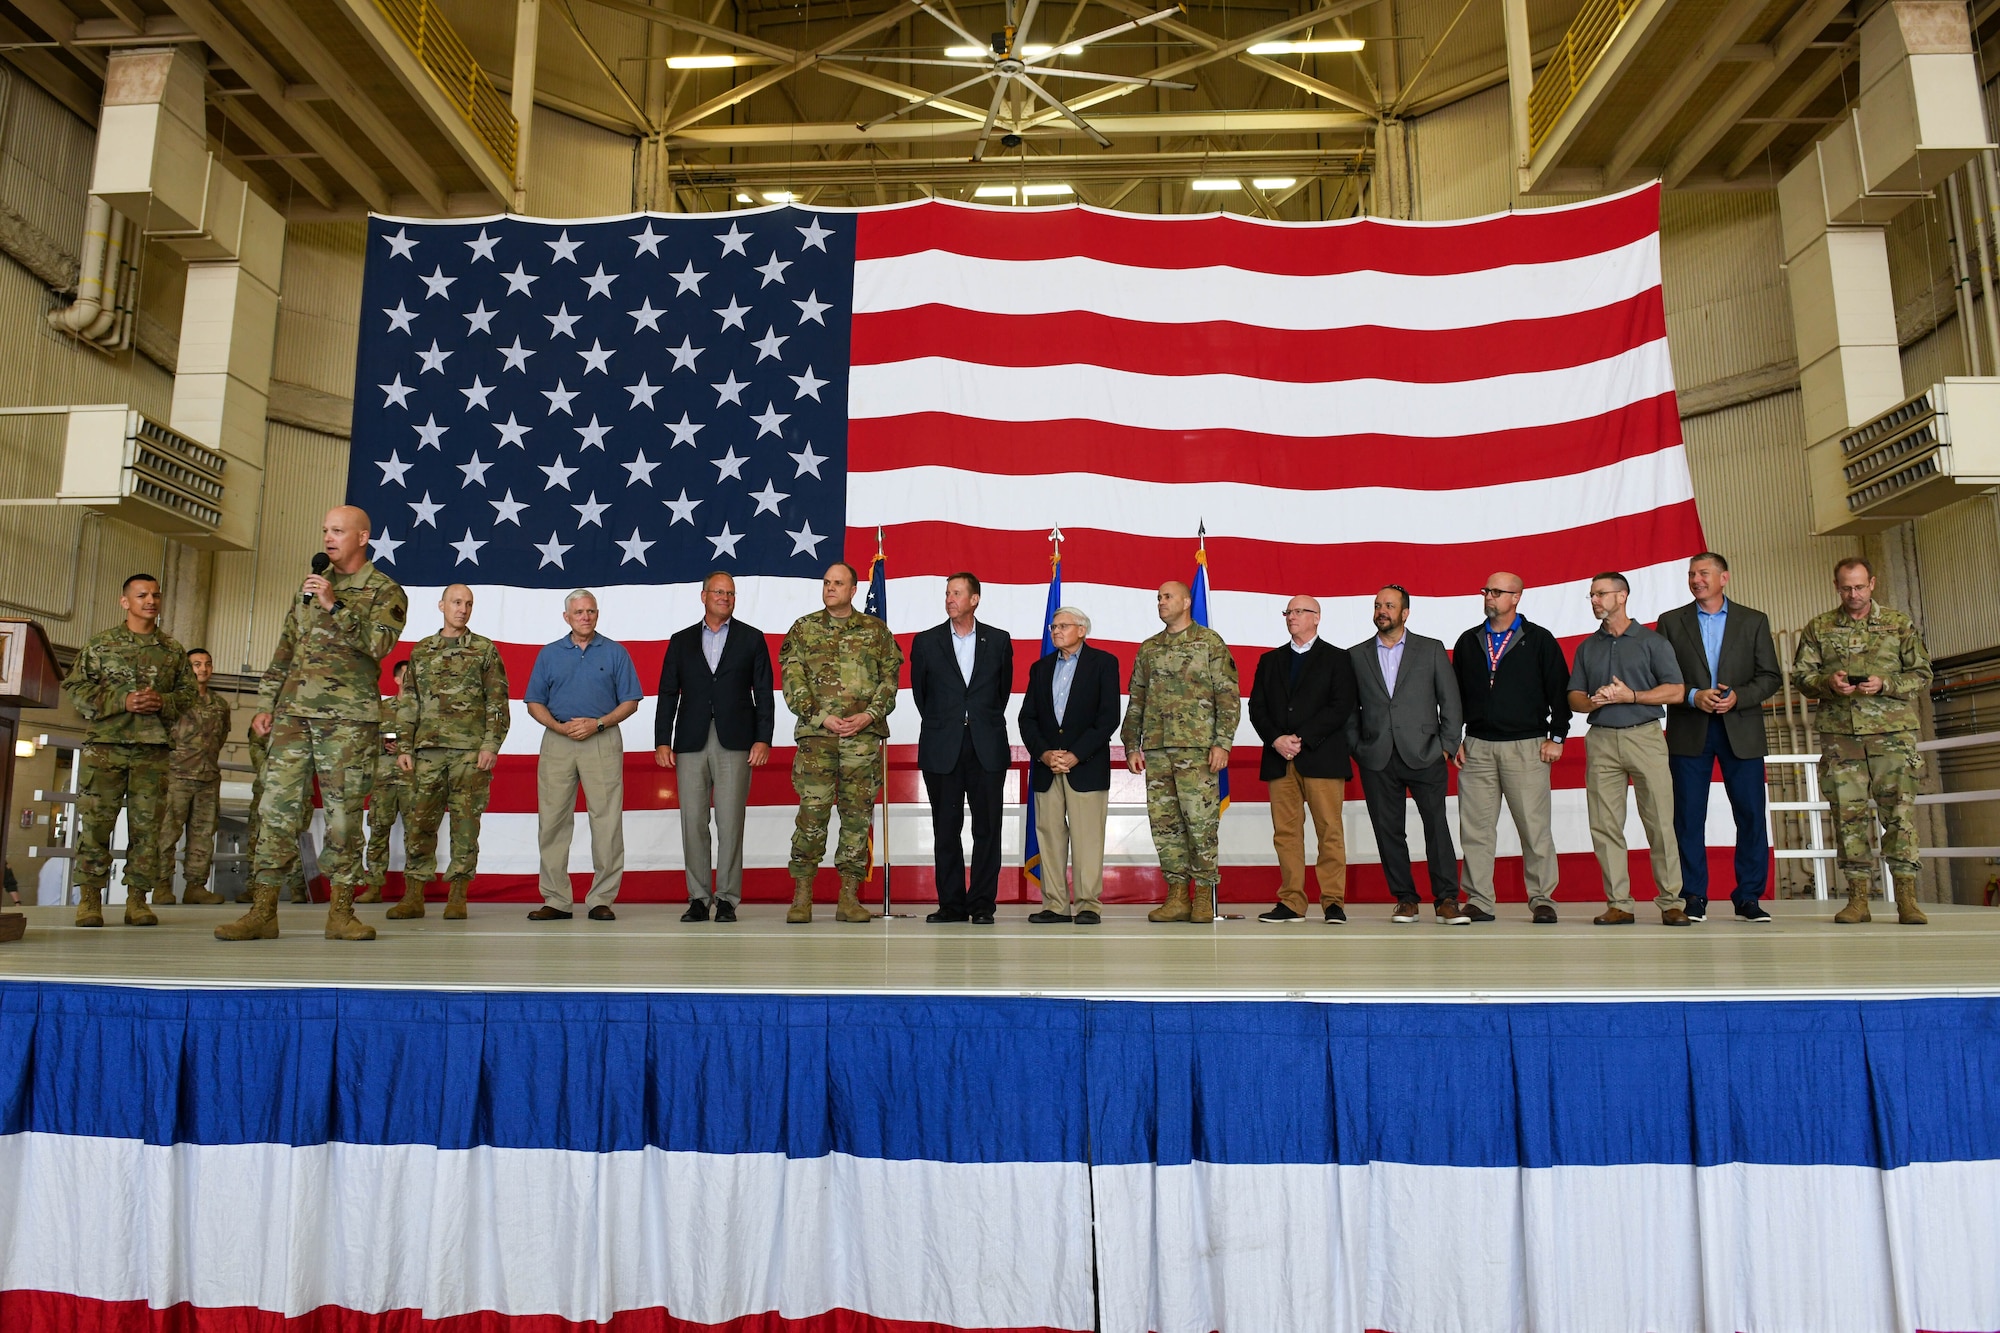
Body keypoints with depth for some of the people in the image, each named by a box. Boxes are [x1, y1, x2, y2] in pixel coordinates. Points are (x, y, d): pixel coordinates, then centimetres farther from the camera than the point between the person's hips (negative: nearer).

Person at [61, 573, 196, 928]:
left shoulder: (173, 650, 14)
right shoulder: (101, 644, 9)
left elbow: (188, 692, 13)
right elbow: (75, 687, 4)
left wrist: (163, 702, -8)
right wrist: (122, 701, -10)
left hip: (155, 749, 1)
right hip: (106, 744, -1)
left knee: (147, 824, 0)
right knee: (95, 821, -4)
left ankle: (137, 898, 6)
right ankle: (90, 898, 5)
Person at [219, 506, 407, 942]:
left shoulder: (385, 591, 3)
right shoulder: (312, 585, 19)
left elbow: (379, 643, -14)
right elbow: (285, 649, 21)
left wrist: (334, 606, -17)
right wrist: (266, 704, 15)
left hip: (349, 718, -5)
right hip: (294, 713, 5)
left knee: (344, 815, -1)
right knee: (278, 808, 0)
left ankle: (341, 913, 6)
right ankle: (262, 911, 2)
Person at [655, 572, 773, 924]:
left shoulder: (752, 639, 10)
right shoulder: (681, 641, 14)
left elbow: (763, 693, 5)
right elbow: (668, 694, 11)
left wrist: (763, 739, -5)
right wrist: (662, 742, 2)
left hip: (735, 743, -2)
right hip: (691, 744, 2)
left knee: (730, 824, -4)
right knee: (693, 822, 1)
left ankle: (727, 898, 3)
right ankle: (698, 898, 9)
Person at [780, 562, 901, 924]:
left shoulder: (876, 630, 11)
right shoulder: (803, 629, 9)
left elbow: (890, 677, 7)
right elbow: (792, 681, 2)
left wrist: (869, 714, -8)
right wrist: (822, 718, -9)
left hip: (864, 734, 1)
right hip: (816, 734, -1)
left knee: (857, 815, 3)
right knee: (812, 812, -5)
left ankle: (849, 897, 9)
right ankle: (801, 895, 4)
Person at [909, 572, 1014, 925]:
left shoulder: (999, 641, 6)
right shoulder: (926, 642, 5)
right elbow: (919, 690, 14)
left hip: (987, 748, 0)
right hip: (942, 749, 0)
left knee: (987, 828, 1)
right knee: (945, 829, 4)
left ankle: (982, 904, 9)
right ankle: (951, 904, 12)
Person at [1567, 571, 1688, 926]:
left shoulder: (1652, 641, 6)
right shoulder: (1587, 647, 16)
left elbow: (1675, 690, 0)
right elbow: (1574, 696, 15)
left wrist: (1630, 696, -11)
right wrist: (1592, 702, -7)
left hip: (1645, 737, -3)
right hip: (1602, 740, 3)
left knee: (1660, 823, -4)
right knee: (1605, 826, 0)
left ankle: (1670, 903, 3)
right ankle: (1619, 904, 5)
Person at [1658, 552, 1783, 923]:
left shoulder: (1754, 621, 9)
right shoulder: (1671, 622, 9)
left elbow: (1770, 677, 4)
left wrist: (1737, 697, -12)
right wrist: (1693, 697, -13)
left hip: (1741, 731, 0)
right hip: (1689, 733, 0)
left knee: (1751, 816, 0)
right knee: (1689, 818, 0)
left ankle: (1748, 898, 9)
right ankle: (1694, 898, 6)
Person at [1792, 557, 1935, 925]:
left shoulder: (1899, 624, 10)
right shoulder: (1818, 627, 12)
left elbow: (1922, 675, 8)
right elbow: (1801, 675, 11)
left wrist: (1886, 684, -10)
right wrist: (1828, 683, -10)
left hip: (1892, 731, -1)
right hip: (1839, 733, 1)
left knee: (1900, 809, -7)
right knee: (1848, 813, 1)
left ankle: (1906, 898, -4)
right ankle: (1858, 898, 6)